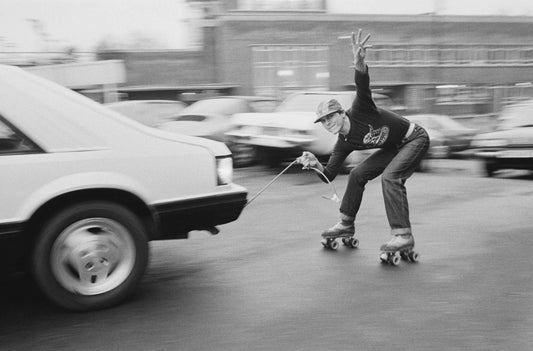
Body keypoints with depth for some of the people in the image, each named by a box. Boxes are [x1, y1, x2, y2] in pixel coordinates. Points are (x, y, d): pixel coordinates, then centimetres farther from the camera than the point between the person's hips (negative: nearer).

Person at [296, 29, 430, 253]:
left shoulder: (359, 111, -22)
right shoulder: (344, 144, -4)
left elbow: (362, 85, -40)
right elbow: (328, 175, -5)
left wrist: (359, 63, -60)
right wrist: (315, 164, -25)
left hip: (415, 138, -8)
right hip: (394, 148, 8)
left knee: (390, 176, -27)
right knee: (357, 174, 5)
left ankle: (403, 235, -27)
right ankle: (347, 224, 21)